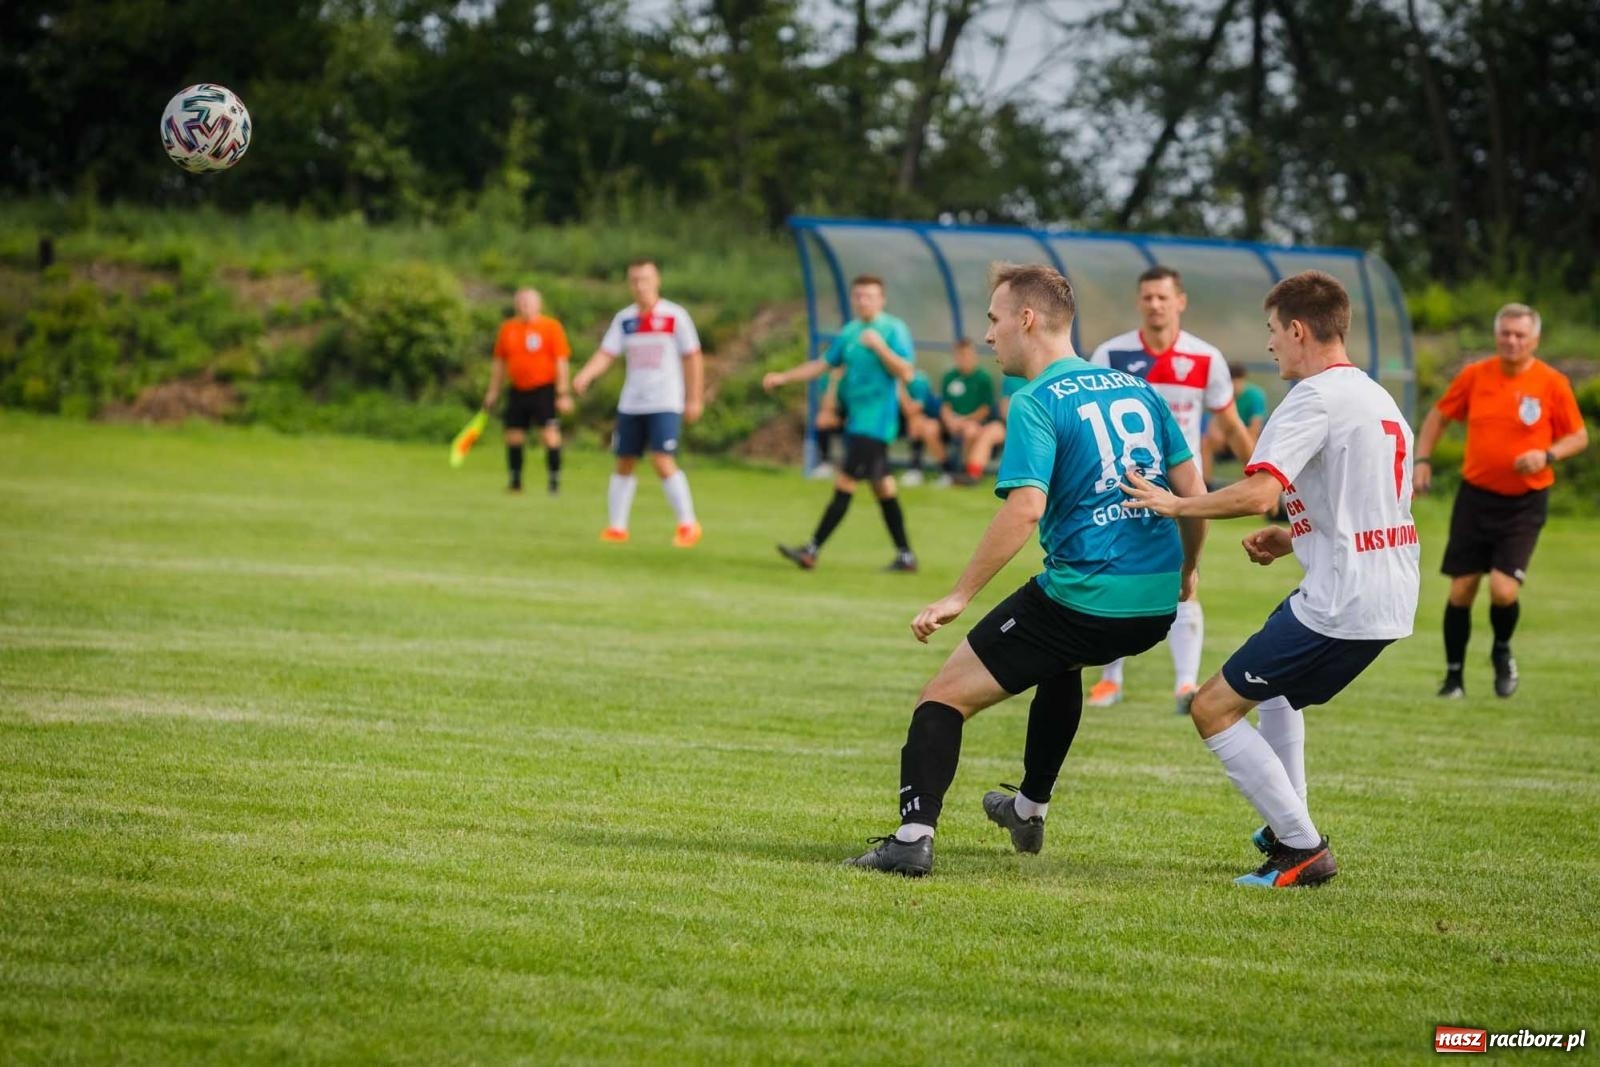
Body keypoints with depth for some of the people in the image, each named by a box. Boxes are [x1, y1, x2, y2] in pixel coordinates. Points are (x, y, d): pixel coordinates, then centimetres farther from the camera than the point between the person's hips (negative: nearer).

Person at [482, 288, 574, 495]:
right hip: (517, 390, 5)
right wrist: (492, 393, 15)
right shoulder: (507, 329, 8)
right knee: (513, 437, 5)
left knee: (550, 435, -12)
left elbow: (562, 363, -6)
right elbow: (499, 363, 17)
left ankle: (554, 480, -5)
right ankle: (515, 482, 16)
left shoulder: (551, 327, -4)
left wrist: (563, 394, -11)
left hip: (544, 390, -5)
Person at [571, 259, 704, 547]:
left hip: (665, 404, -5)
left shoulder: (675, 316, -5)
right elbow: (606, 353, -1)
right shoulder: (624, 318, 5)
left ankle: (688, 524, -6)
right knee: (624, 464, 7)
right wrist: (585, 375, -20)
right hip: (631, 404, 5)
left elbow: (692, 358, 0)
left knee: (663, 462, -17)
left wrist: (694, 400, -1)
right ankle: (616, 527, 16)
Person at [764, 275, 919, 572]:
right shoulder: (849, 332, 13)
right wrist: (783, 377, 11)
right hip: (855, 419, 8)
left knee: (844, 484, -9)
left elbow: (905, 372, -14)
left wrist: (880, 347, -24)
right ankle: (905, 555, 14)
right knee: (882, 486, 10)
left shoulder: (894, 329, -7)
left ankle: (812, 550, -8)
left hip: (875, 421, -8)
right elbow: (823, 364, 18)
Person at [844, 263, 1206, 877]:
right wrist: (1184, 571, 29)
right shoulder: (1136, 388, 13)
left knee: (946, 695, 2)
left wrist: (959, 596, -17)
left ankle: (913, 838, -14)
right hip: (1156, 602, 8)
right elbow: (1192, 489, 14)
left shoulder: (1037, 403, -9)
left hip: (1084, 594, -7)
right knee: (1062, 661, 39)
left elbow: (1025, 508, -21)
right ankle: (1030, 810, 46)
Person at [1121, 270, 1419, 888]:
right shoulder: (1377, 397, 17)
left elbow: (1258, 493, -25)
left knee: (1214, 708, -4)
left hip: (1342, 604, -10)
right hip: (1392, 598, 10)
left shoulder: (1315, 397, -14)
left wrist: (1175, 505, -11)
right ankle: (1286, 829, 30)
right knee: (1274, 684, 33)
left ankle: (1303, 850, -6)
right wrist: (1294, 539, 19)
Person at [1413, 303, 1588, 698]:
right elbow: (1440, 414, 14)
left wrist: (1548, 455, -17)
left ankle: (1502, 652, 17)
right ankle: (1453, 677, 16)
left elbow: (1579, 436, 2)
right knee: (1461, 589, 1)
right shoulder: (1475, 375, 0)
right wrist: (1423, 460, 2)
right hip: (1475, 495, 2)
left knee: (1503, 588, -15)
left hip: (1525, 502, -2)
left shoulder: (1553, 383, -6)